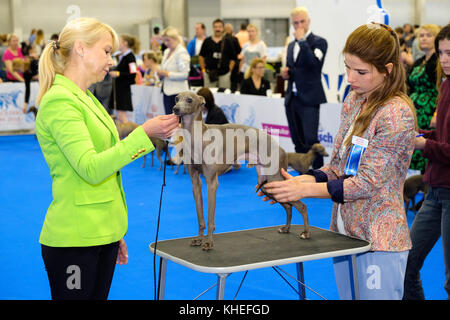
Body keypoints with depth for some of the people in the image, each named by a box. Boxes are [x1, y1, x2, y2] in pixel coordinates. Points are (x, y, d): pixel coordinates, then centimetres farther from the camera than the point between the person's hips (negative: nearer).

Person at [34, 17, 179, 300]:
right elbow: (90, 169, -22)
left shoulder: (86, 99, 15)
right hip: (73, 240, -9)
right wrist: (143, 134, -24)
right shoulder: (59, 101, -14)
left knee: (99, 295, 14)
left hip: (103, 233, 9)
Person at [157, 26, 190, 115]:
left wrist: (167, 73, -18)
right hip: (167, 91, 8)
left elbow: (184, 74, -17)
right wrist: (160, 74, 2)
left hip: (178, 92, -8)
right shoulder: (167, 52, 15)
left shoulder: (182, 52, -11)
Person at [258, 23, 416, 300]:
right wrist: (299, 181, -8)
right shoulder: (354, 100, 7)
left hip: (378, 239, -7)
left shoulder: (397, 114, -18)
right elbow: (338, 166, 9)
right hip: (344, 230, 7)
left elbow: (368, 182, -20)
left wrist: (305, 189, -21)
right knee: (347, 295, 17)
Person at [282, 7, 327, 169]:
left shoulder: (319, 42, -3)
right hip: (292, 99, 7)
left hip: (309, 99, -7)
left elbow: (314, 63, -22)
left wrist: (302, 40, -16)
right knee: (298, 143, 10)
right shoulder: (292, 45, 18)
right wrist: (285, 73, 4)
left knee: (310, 140, -15)